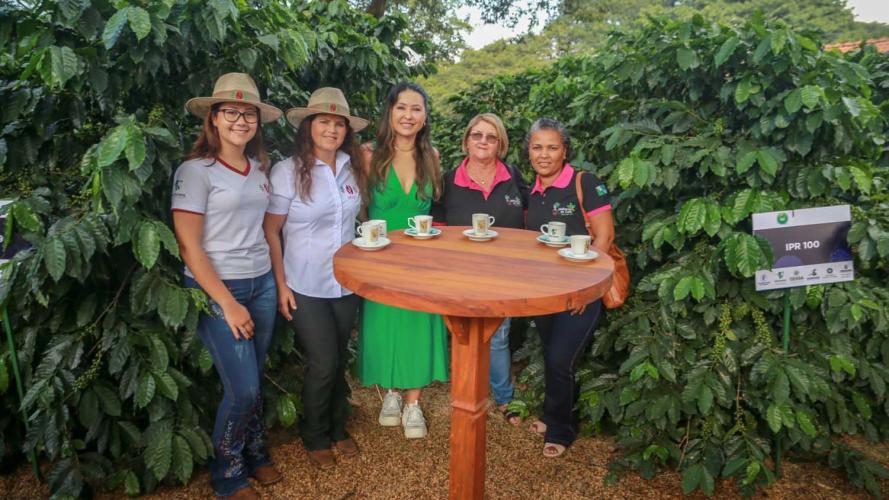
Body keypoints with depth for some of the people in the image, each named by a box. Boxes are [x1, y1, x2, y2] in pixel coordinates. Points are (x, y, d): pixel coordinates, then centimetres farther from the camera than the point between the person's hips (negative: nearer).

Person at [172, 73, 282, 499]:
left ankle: (254, 454, 37)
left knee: (254, 381, 13)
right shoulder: (195, 171, -10)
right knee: (243, 389, -2)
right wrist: (227, 302, -15)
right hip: (217, 289, -5)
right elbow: (189, 246, -13)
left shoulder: (259, 168, 8)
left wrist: (277, 279, 3)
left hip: (262, 284, 5)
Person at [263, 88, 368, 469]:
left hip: (347, 283, 4)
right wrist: (281, 285, -11)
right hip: (306, 288, -4)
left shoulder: (352, 166, 0)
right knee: (323, 364, 1)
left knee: (340, 360, 15)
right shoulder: (288, 171, -11)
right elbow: (270, 231, -9)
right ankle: (314, 437, 27)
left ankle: (337, 427, 37)